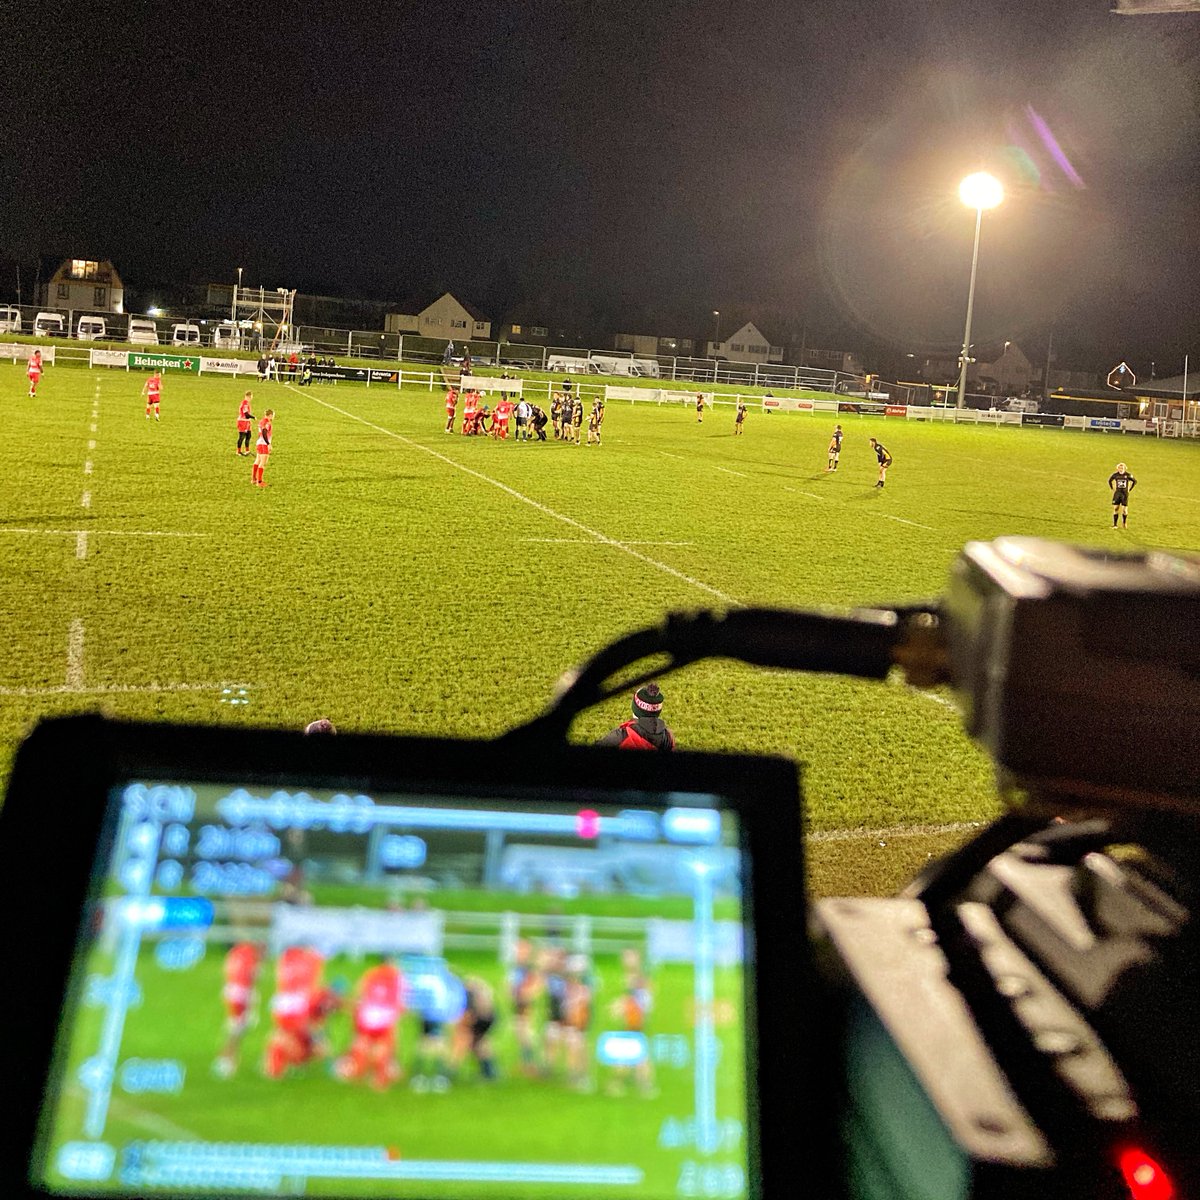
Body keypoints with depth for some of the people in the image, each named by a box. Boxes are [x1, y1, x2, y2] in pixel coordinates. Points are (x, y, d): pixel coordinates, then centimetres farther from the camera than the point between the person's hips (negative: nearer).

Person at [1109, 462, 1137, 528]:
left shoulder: (1128, 475, -5)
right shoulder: (1115, 475, -2)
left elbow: (1135, 481, 9)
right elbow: (1109, 480, 18)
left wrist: (1129, 489, 5)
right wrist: (1112, 488, 11)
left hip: (1125, 493, -1)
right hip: (1117, 493, 1)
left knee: (1124, 509, -3)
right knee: (1115, 509, -4)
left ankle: (1124, 523, 20)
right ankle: (1114, 524, 2)